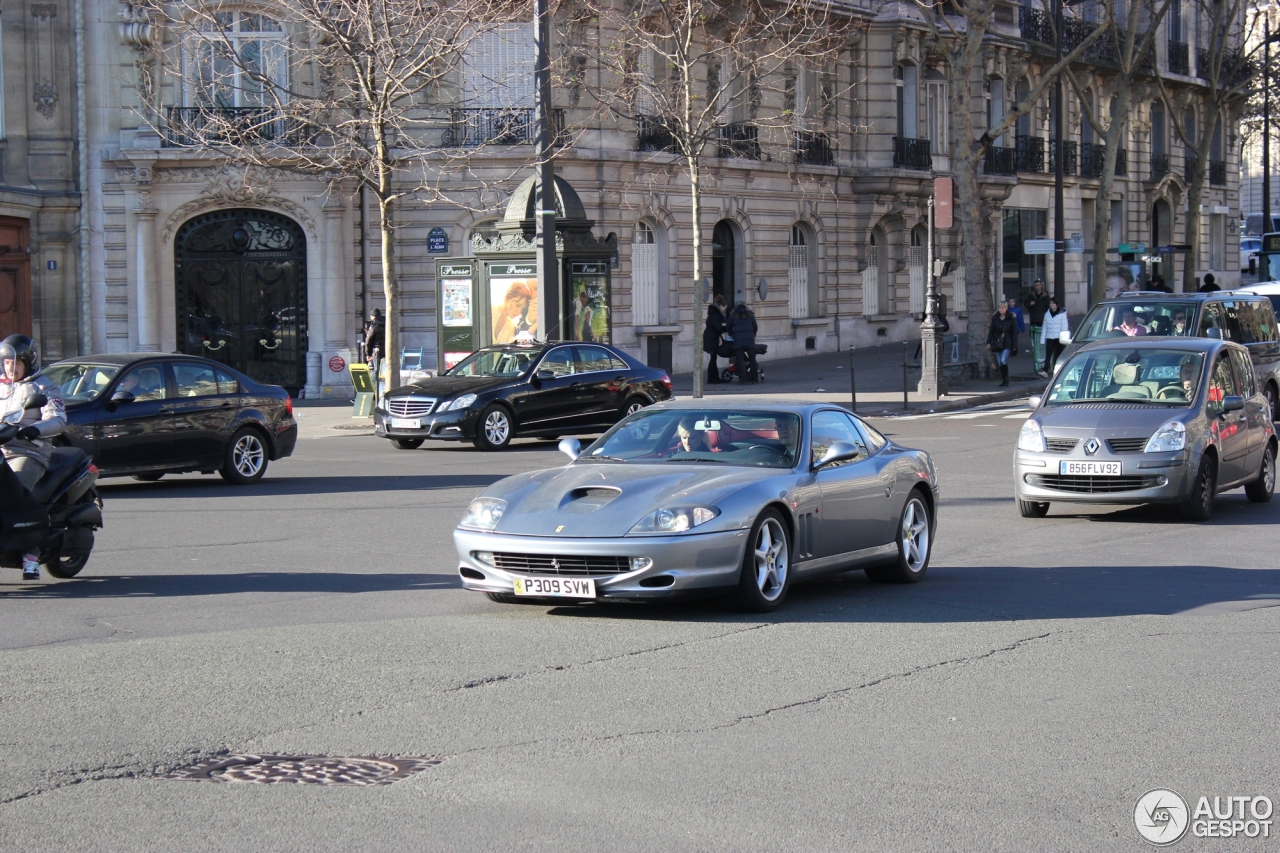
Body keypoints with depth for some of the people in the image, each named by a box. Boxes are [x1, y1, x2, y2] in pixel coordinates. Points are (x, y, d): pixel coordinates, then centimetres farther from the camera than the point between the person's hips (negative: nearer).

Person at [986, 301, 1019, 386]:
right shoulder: (995, 318, 4)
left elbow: (1014, 333, -2)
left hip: (1007, 344, -4)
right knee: (1000, 363, 4)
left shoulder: (1011, 318, -4)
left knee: (1003, 360, -18)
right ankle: (1004, 380, 14)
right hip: (997, 343, 4)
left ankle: (1006, 379, -5)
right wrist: (989, 342, 1)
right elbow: (991, 331, 8)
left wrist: (1014, 345, -6)